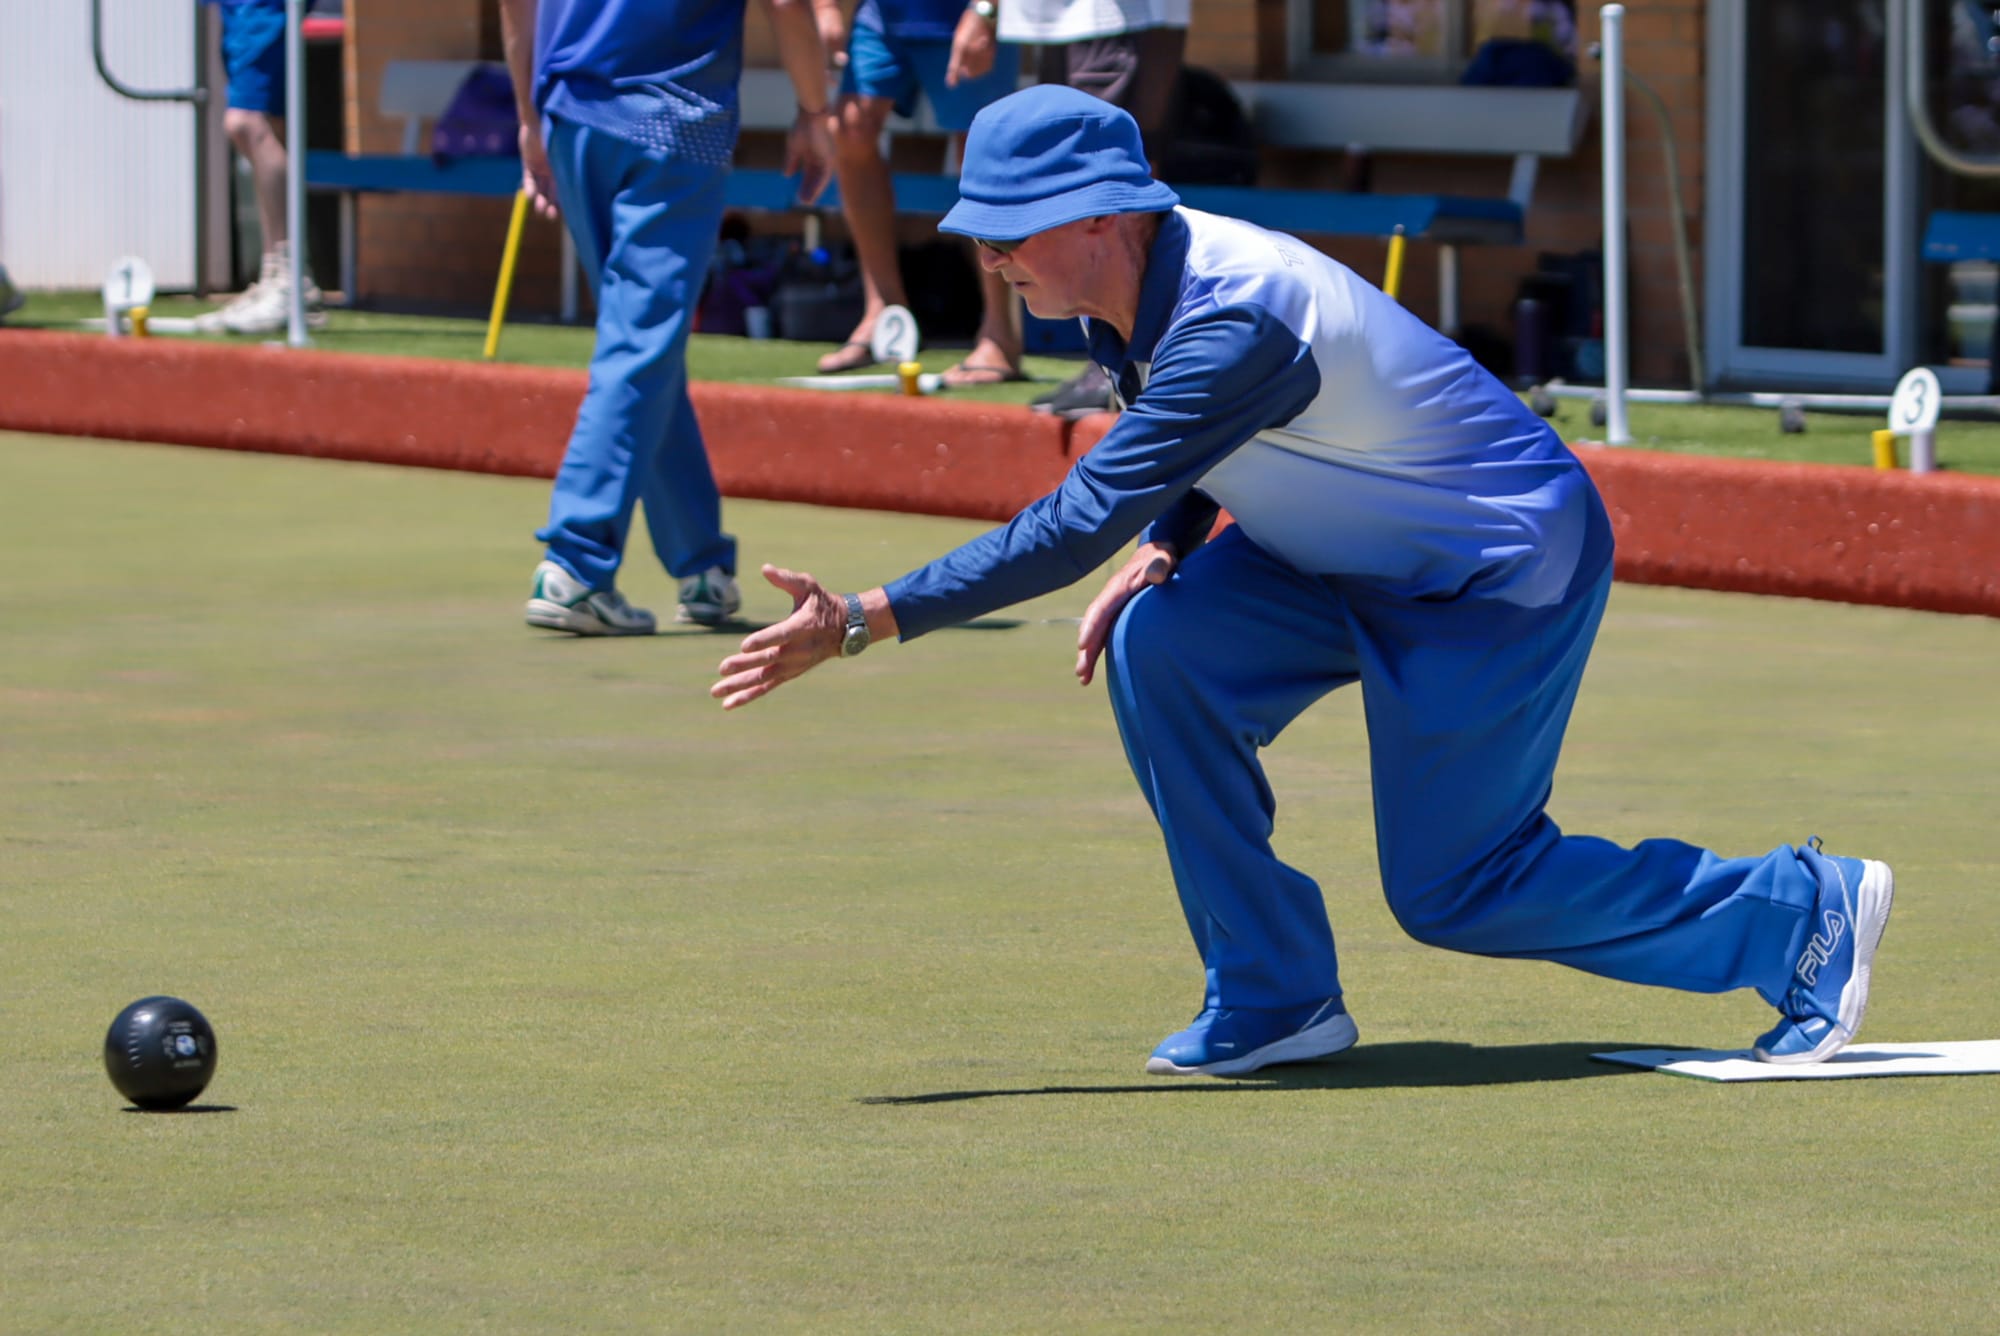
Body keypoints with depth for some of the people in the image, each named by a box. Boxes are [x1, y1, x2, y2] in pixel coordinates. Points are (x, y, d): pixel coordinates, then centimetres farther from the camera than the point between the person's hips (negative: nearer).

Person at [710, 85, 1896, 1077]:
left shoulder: (1232, 322, -34)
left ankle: (1802, 912, 13)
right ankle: (1274, 999, -2)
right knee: (1157, 649, -12)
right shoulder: (1140, 286, -6)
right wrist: (1158, 555, -8)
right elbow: (1191, 451, 14)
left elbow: (1078, 522, -38)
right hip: (1354, 555, 9)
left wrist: (866, 623, -39)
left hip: (1513, 570, -9)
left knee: (1453, 887, -3)